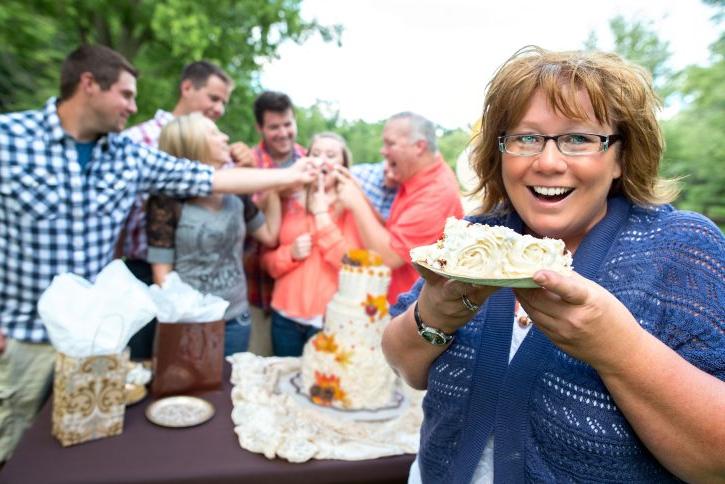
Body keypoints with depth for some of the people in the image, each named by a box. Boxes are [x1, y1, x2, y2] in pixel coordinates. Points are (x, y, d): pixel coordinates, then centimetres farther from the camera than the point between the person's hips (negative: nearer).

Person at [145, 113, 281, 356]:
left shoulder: (235, 194, 2)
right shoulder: (168, 201, -12)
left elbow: (270, 236, 12)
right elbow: (162, 272, -10)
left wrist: (273, 189, 5)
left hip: (236, 320, 5)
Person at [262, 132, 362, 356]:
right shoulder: (289, 203, 7)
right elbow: (268, 261, 9)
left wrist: (322, 215, -15)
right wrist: (290, 253, -12)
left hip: (330, 319, -4)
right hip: (285, 315, 4)